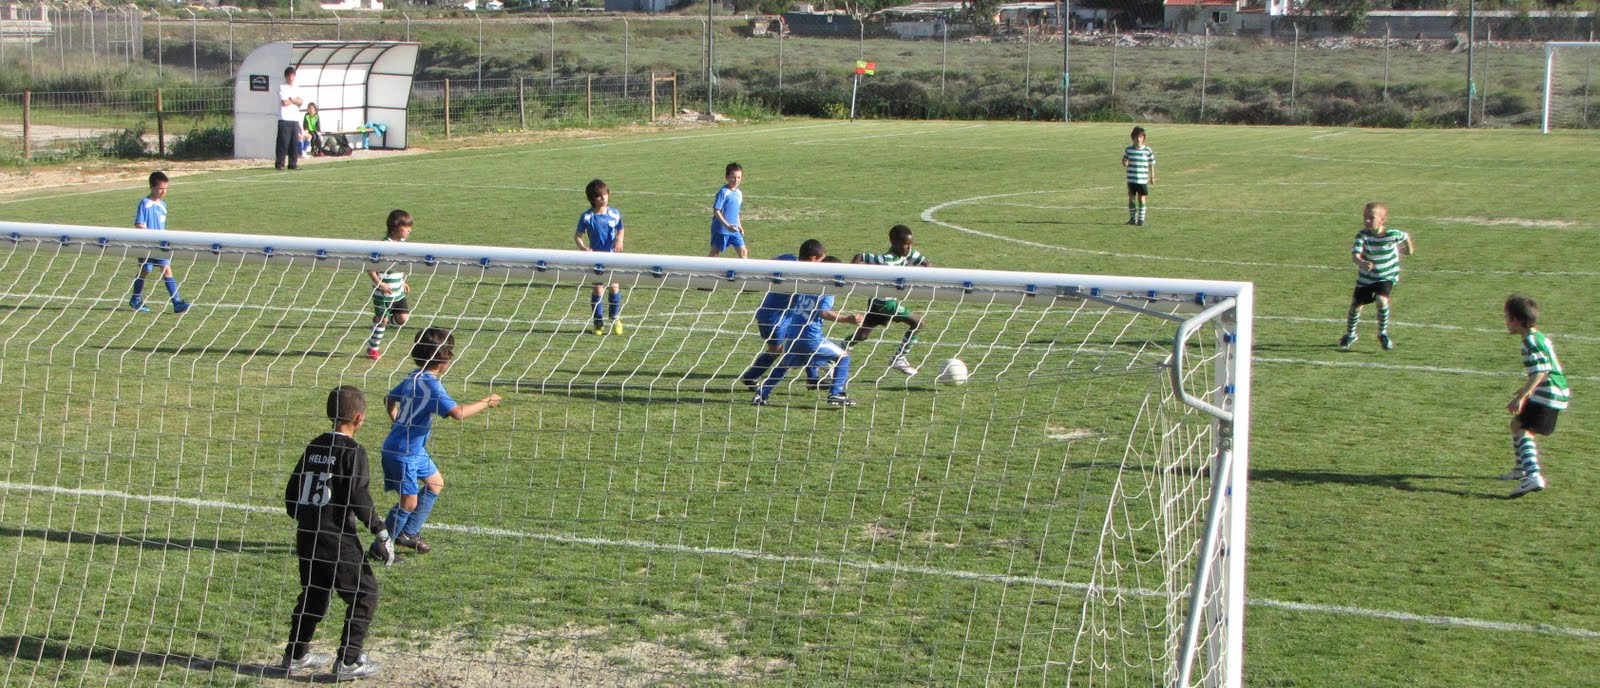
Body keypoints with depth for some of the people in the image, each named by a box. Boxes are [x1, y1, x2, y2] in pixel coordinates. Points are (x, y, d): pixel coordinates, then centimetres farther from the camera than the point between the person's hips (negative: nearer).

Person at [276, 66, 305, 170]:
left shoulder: (297, 88, 18)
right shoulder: (282, 87, -1)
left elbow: (301, 102, 7)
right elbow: (285, 102, -12)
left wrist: (291, 99, -8)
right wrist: (296, 100, 2)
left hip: (295, 119, 6)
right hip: (284, 119, -6)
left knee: (295, 142, 4)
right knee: (283, 142, -8)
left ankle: (293, 163, 8)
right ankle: (279, 163, -5)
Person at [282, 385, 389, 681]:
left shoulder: (314, 446, 10)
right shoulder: (352, 451, -11)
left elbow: (291, 492, 14)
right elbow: (358, 498, -18)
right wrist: (381, 531, -12)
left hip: (307, 535, 7)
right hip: (337, 538, -7)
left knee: (313, 592, 22)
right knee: (365, 592, 4)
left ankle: (296, 655, 29)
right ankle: (348, 661, 1)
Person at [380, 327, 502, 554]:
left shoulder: (414, 377, 5)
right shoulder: (431, 385, -25)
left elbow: (390, 399, 20)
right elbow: (457, 412, -35)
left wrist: (397, 422, 35)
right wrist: (485, 403, -22)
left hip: (415, 450, 10)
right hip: (402, 452, -10)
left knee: (435, 483, 22)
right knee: (409, 502, -5)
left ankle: (408, 534, 30)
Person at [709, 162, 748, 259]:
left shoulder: (739, 193, 7)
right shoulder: (723, 192, -16)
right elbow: (716, 211, -19)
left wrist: (739, 226, 20)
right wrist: (727, 225, -25)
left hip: (734, 230, 7)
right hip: (721, 229, -7)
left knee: (743, 252, 4)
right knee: (715, 253, 3)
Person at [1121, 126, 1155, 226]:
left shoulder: (1148, 150, 0)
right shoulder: (1129, 150, 3)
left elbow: (1151, 164, 6)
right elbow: (1124, 161, 11)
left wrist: (1152, 177, 6)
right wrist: (1125, 163, -13)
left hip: (1143, 180, -1)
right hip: (1131, 179, 1)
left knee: (1141, 199, 1)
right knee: (1131, 198, 4)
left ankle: (1141, 219, 9)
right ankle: (1132, 218, 16)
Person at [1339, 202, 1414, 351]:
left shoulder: (1392, 235, -23)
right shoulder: (1363, 235, -23)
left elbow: (1406, 237, 1)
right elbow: (1355, 255, -35)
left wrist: (1408, 249, 22)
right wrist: (1361, 263, -58)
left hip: (1386, 276, -2)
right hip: (1366, 277, 2)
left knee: (1382, 300, -24)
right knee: (1356, 305, 8)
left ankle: (1383, 333, 1)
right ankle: (1350, 334, 36)